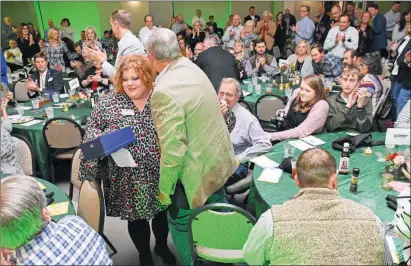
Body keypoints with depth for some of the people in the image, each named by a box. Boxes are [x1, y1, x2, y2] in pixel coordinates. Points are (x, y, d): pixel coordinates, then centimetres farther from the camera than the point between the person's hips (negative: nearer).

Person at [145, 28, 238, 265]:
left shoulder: (164, 91, -28)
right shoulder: (192, 68, 0)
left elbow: (173, 149, -28)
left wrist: (165, 188, -14)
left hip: (196, 170, -9)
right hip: (219, 158, 9)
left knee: (181, 224, 14)